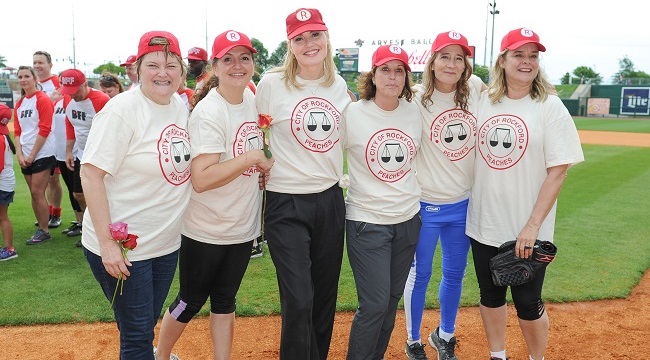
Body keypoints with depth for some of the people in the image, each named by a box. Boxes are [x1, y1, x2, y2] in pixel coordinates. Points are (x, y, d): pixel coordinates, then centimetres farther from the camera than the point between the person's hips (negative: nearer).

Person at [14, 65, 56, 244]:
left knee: (37, 193, -6)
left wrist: (32, 155, -12)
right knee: (34, 193, 10)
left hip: (42, 154, -7)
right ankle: (41, 227, 20)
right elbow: (17, 131, 11)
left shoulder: (43, 100, -8)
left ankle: (44, 231, 6)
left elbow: (44, 130, -14)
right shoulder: (19, 104, 13)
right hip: (26, 157, 7)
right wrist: (20, 154, -1)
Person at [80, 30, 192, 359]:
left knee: (148, 324, 21)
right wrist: (107, 242, -22)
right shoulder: (122, 110, -17)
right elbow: (91, 173, -19)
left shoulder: (181, 107, 4)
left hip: (168, 243, 6)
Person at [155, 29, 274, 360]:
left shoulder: (253, 100, 3)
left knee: (225, 300, 18)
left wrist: (263, 166, 3)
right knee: (191, 300, 13)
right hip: (207, 231, -6)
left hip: (244, 226, 6)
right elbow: (201, 179, -30)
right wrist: (251, 158, -24)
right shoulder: (208, 113, -21)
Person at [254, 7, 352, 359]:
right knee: (299, 302, -6)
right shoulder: (272, 83, -7)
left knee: (325, 296, 15)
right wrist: (263, 167, 0)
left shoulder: (339, 86, 6)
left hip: (330, 201, 5)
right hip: (286, 205, -4)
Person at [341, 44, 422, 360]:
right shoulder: (351, 114, -10)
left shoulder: (415, 112, 3)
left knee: (392, 298, 15)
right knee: (374, 304, -5)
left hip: (408, 219, 5)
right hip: (366, 221, -5)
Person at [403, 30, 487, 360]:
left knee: (455, 274, 18)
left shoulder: (474, 89, -1)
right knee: (420, 274, 10)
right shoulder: (416, 99, -13)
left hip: (463, 204, 5)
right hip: (426, 204, -5)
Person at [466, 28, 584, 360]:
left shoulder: (550, 106, -7)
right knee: (490, 295, 16)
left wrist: (532, 226, -16)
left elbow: (558, 171, -10)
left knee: (528, 303, 6)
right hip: (483, 224, 4)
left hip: (526, 231, -3)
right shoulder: (482, 102, 4)